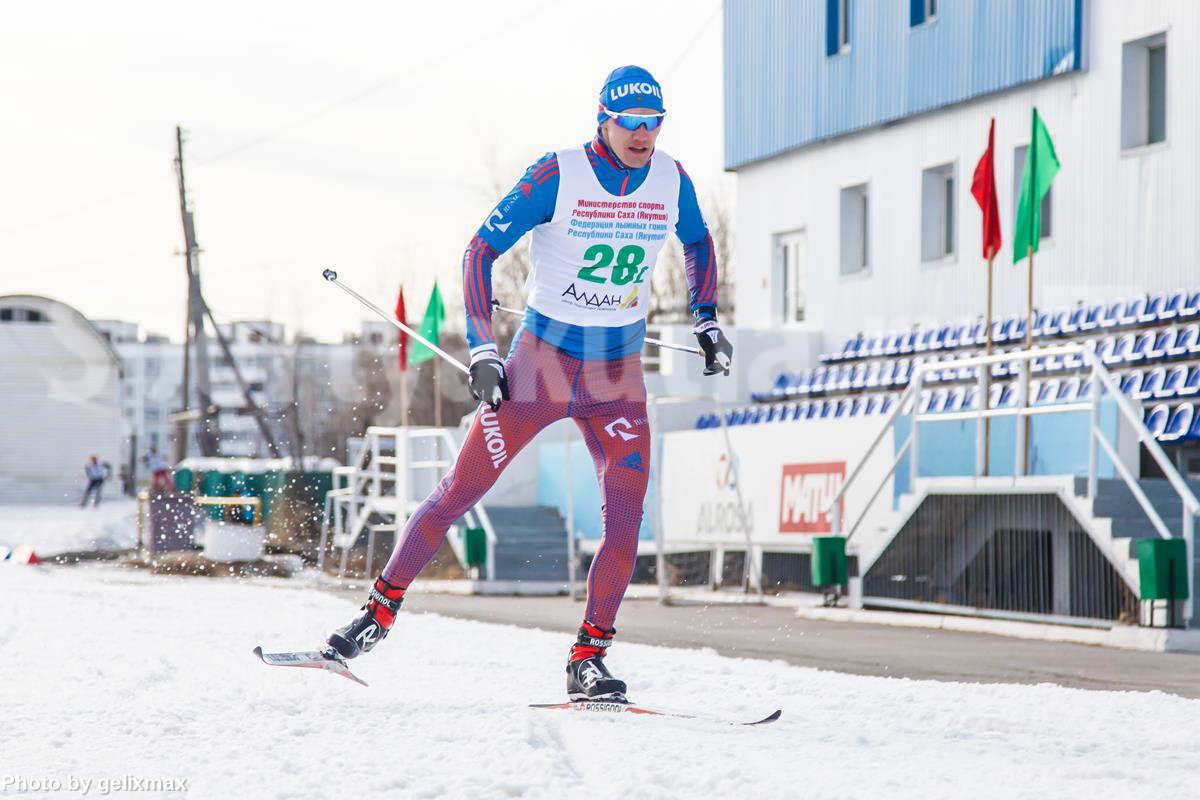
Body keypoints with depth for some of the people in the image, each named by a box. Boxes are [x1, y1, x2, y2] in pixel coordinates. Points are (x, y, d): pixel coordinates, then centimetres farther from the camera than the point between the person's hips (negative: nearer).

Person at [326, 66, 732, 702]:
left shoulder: (671, 181, -1)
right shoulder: (557, 176, -14)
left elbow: (698, 243, 21)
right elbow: (482, 249, -9)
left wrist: (706, 321, 13)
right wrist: (482, 351, -15)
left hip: (619, 372, 3)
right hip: (543, 356, -3)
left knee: (626, 516, -11)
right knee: (460, 491, -1)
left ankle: (588, 660, -3)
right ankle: (380, 609, 13)